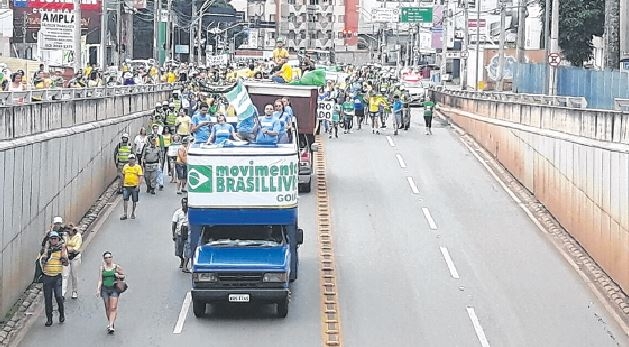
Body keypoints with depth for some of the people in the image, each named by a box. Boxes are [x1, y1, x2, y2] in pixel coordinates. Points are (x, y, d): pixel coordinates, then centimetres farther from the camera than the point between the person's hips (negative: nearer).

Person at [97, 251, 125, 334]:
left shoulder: (117, 267, 2)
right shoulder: (102, 268, 4)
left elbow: (123, 276, 12)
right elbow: (100, 280, 3)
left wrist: (118, 275, -9)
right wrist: (98, 289, -8)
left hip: (114, 289, -2)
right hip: (105, 289, 2)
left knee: (113, 308, -12)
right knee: (107, 308, 9)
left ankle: (111, 326, -17)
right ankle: (109, 322, 29)